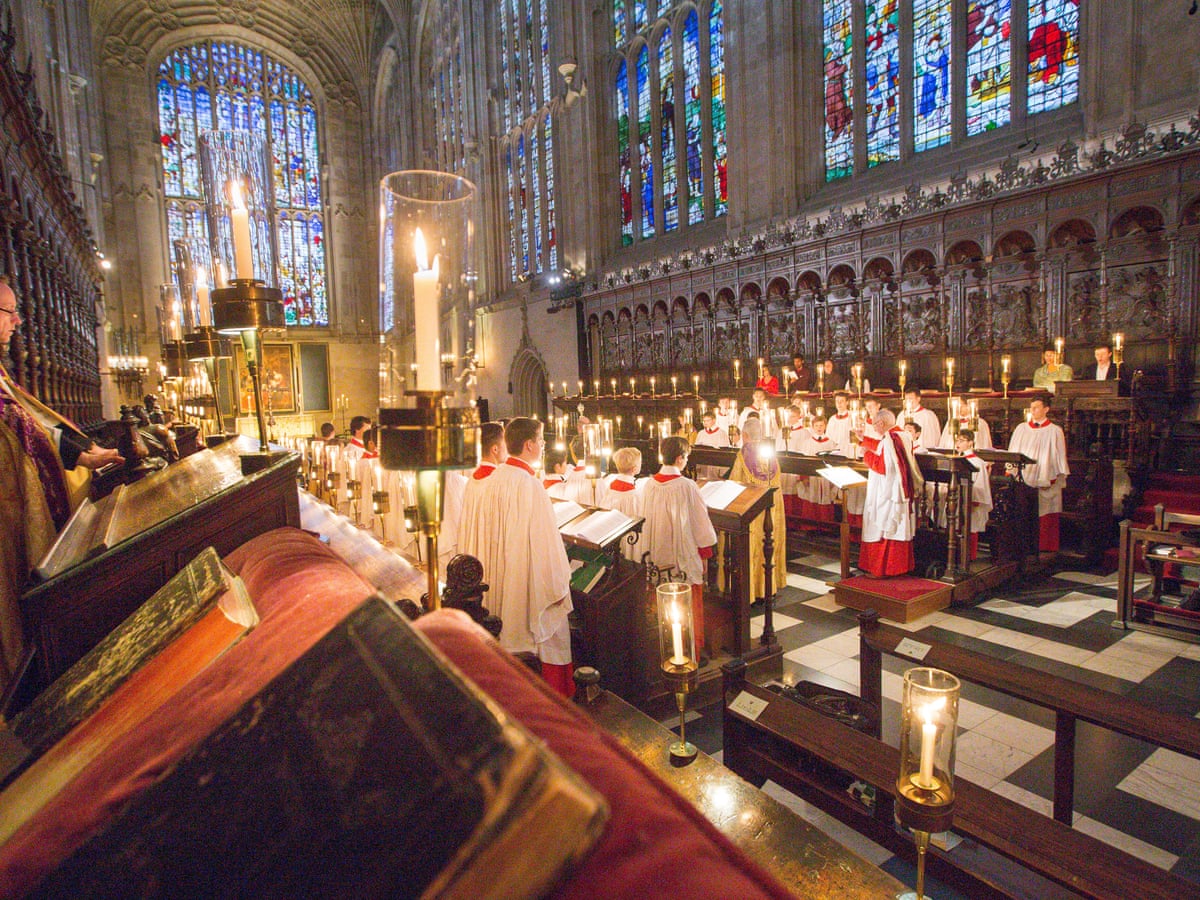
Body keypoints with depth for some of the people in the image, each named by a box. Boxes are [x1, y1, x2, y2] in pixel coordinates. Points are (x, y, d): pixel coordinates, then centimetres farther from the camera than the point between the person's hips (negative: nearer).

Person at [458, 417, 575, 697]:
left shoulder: (488, 483, 3)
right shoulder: (529, 485, -20)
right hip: (529, 589, -8)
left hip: (497, 589, 8)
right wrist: (559, 587, -8)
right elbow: (544, 544, -19)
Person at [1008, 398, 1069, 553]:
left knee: (1044, 519, -1)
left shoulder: (1055, 431, 3)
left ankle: (1045, 549, 6)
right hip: (1022, 480, 3)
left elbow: (1060, 457, 1)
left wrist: (1055, 477, -6)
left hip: (1045, 482, -3)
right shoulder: (1021, 429, 12)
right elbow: (1013, 452, 14)